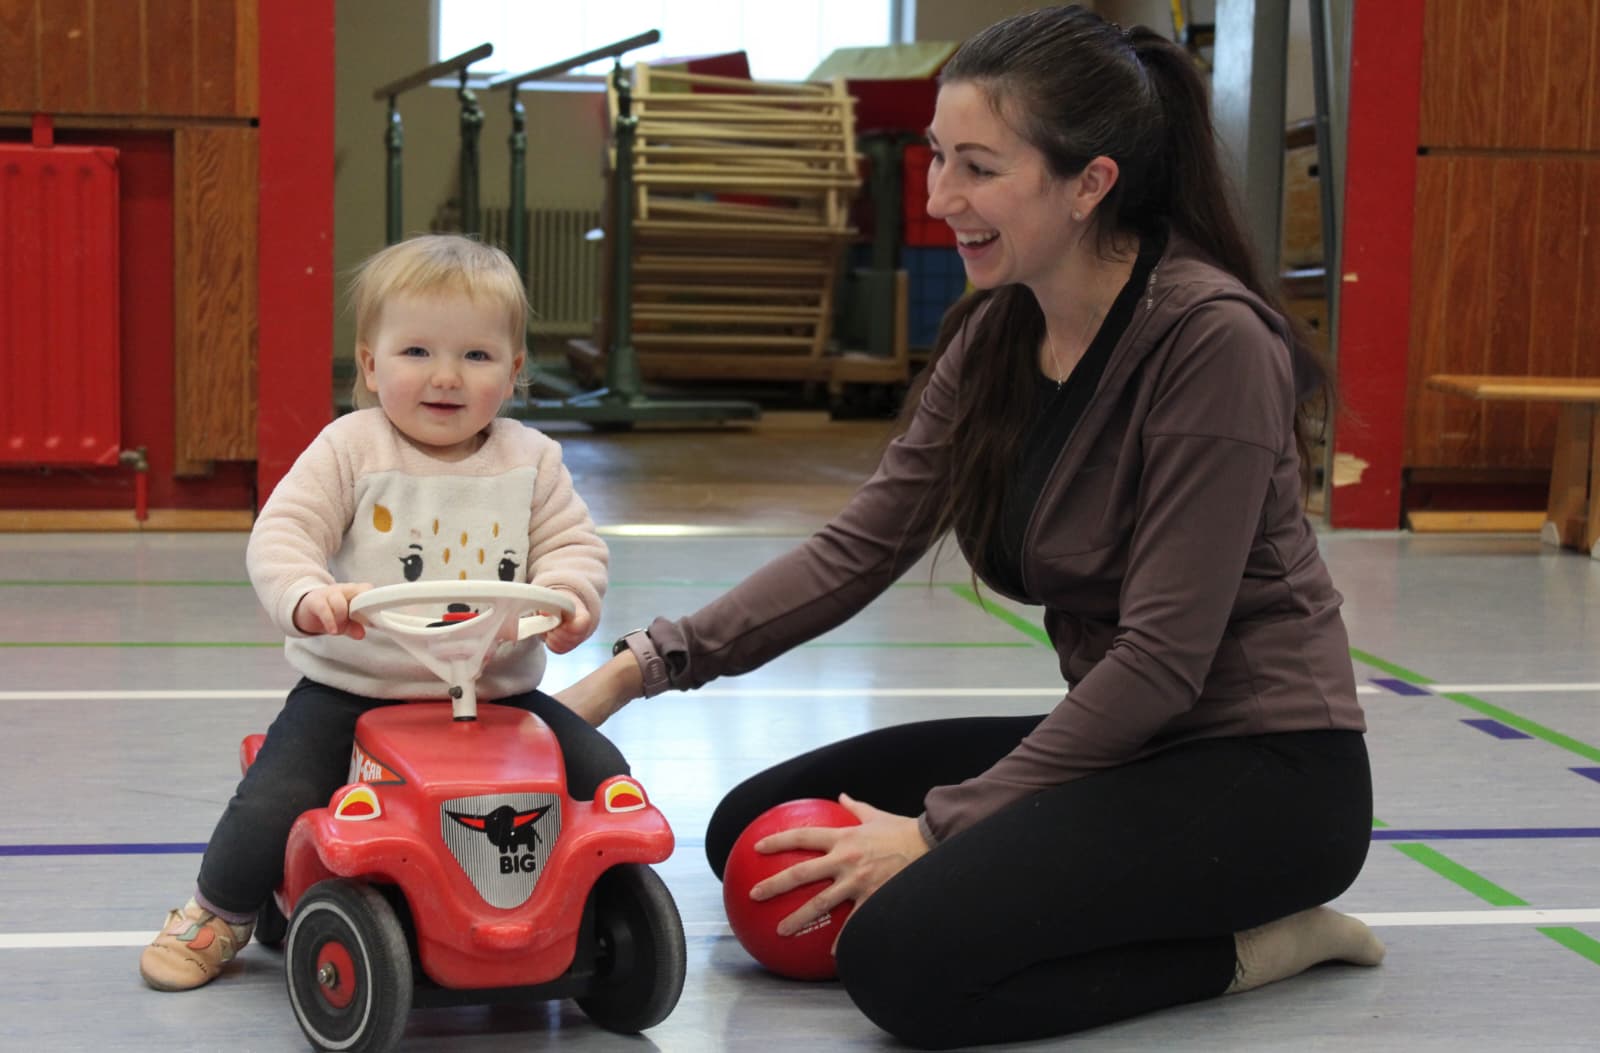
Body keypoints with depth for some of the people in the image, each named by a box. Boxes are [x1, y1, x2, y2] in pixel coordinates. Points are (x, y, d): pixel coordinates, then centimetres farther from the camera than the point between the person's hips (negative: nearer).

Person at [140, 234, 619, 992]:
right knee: (271, 808, -19)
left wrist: (567, 594, -24)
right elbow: (282, 532, -14)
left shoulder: (530, 461, 3)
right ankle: (221, 911, 14)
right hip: (352, 691, -2)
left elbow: (572, 544, 1)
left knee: (605, 781, -8)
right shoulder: (350, 449, -6)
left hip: (494, 693, 3)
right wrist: (307, 596, -35)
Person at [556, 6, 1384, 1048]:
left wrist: (941, 828, -19)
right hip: (1117, 738, 9)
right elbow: (860, 547, 2)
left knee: (904, 957, -26)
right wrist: (647, 665, -9)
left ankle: (1246, 943, -6)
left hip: (1265, 767, -9)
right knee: (758, 832, 2)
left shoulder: (1211, 339, -21)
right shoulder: (997, 335, 3)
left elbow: (1161, 657, -22)